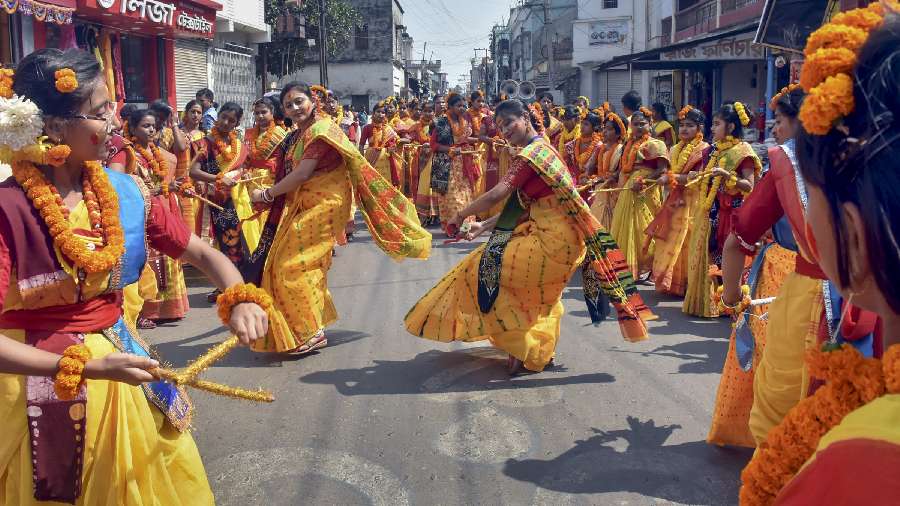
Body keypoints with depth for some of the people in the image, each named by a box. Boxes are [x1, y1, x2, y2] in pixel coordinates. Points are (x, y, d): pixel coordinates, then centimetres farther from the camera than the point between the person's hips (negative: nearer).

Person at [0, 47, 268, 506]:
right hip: (41, 376, -5)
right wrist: (85, 367, -28)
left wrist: (240, 300, -17)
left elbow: (202, 253, 1)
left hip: (115, 359, 5)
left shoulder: (124, 192, -4)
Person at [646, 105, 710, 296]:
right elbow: (667, 173, 16)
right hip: (674, 202, 7)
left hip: (692, 202, -7)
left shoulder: (704, 149, -4)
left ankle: (685, 284, 1)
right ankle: (669, 282, 13)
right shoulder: (675, 150, 17)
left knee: (686, 243, -7)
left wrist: (672, 177, -20)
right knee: (668, 243, 6)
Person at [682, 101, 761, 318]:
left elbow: (749, 186, -14)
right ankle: (705, 301, 17)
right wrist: (698, 177, 2)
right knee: (707, 255, 9)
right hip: (711, 213, 8)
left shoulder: (742, 151, -7)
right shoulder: (717, 150, 15)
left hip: (731, 213, -7)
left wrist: (727, 175, -24)